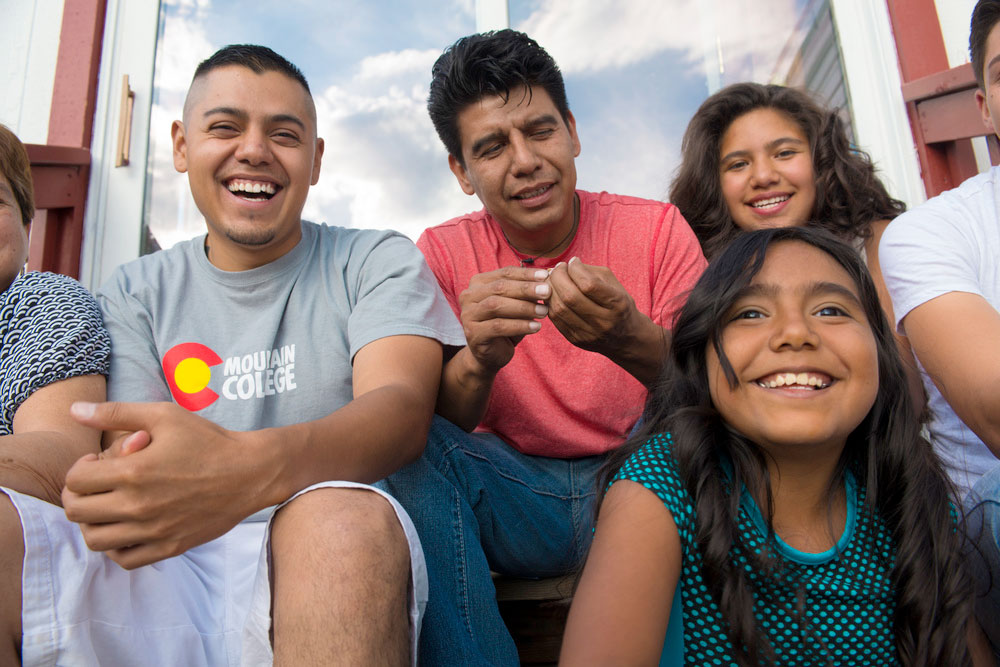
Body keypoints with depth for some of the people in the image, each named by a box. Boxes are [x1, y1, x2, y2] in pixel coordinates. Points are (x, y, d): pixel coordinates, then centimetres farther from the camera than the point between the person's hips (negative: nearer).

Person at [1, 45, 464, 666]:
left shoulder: (379, 261, 6)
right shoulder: (136, 293, 15)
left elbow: (402, 406, -12)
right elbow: (130, 449, 4)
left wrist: (248, 468, -33)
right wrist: (113, 478, -23)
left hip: (344, 566, -1)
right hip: (164, 567, 3)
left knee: (340, 516, -37)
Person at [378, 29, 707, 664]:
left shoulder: (656, 229, -4)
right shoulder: (443, 254, -2)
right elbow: (430, 427, -11)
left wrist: (631, 340, -35)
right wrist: (478, 360, -35)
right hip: (517, 497, 1)